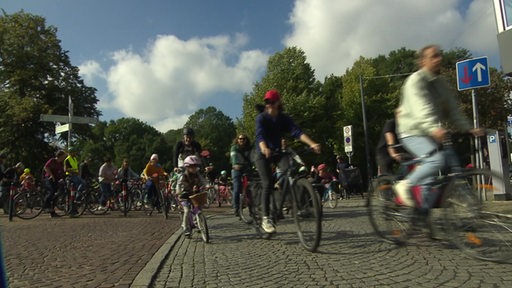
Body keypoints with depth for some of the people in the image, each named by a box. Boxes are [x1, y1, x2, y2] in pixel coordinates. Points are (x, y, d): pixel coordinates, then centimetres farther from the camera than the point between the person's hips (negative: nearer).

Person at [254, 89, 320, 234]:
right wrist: (264, 149, -53)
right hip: (263, 154, -5)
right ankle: (265, 219, -12)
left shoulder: (284, 118, -2)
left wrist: (312, 144, -34)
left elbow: (297, 132, -17)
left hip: (277, 152, 5)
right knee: (268, 184, -17)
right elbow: (260, 135, -30)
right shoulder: (261, 118, -13)